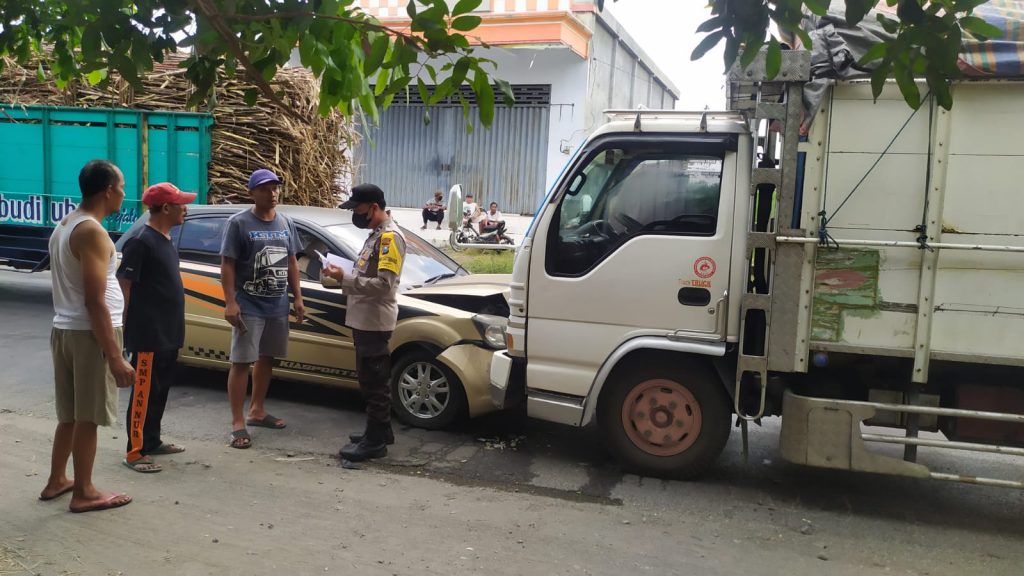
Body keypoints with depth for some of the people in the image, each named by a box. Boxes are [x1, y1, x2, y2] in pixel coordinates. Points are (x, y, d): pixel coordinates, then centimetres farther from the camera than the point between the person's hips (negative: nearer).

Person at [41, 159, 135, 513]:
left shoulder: (63, 226, 13)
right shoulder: (92, 231, -18)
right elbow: (95, 301, -22)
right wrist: (115, 358, -21)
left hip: (63, 330, 9)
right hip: (88, 333, -9)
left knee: (70, 413, 20)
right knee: (87, 416, 2)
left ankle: (56, 480, 32)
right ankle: (83, 493, 12)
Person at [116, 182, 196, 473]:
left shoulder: (166, 240, 12)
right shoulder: (141, 242, -15)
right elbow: (125, 286, -16)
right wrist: (133, 326, -15)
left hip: (168, 334, 9)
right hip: (148, 335, -9)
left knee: (161, 390, 17)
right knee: (144, 392, -2)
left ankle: (152, 441, 29)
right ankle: (135, 452, 7)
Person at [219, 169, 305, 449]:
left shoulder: (286, 223, 9)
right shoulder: (239, 222, -8)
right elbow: (227, 265, -10)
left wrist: (298, 297, 9)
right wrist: (230, 302, -17)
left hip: (278, 305, 6)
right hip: (248, 306, -6)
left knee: (266, 358, 14)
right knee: (241, 361, -4)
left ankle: (257, 411, 28)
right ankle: (238, 423, 0)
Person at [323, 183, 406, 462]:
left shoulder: (389, 236, -16)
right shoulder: (375, 234, 15)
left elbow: (383, 284, -24)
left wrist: (344, 278, -21)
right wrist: (344, 277, 3)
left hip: (374, 322, -10)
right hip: (365, 320, 10)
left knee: (375, 383, -3)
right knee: (371, 381, 17)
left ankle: (375, 441, 4)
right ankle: (380, 431, 28)